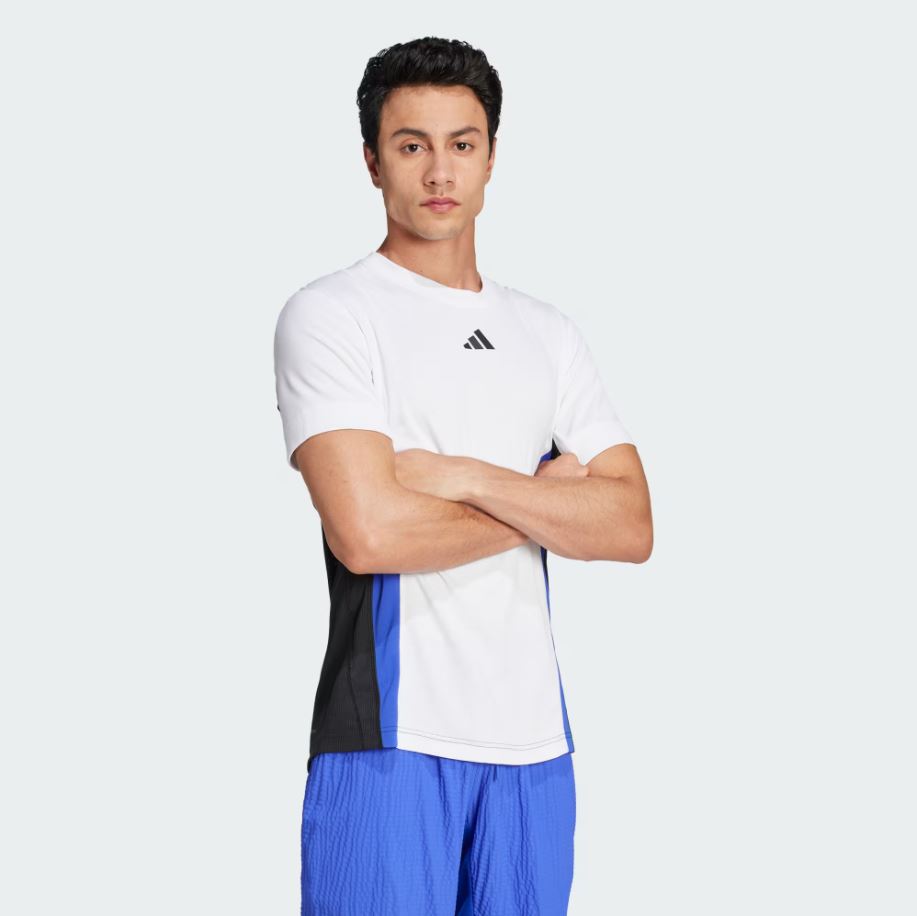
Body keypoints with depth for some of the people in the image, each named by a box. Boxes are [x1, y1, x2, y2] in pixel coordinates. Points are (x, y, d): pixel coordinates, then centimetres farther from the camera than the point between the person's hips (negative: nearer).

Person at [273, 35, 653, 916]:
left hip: (533, 735, 5)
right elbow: (368, 532, -16)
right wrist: (546, 500, -3)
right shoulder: (330, 314, -3)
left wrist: (467, 478, -11)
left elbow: (630, 528, 2)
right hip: (393, 735, -5)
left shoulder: (548, 332, 13)